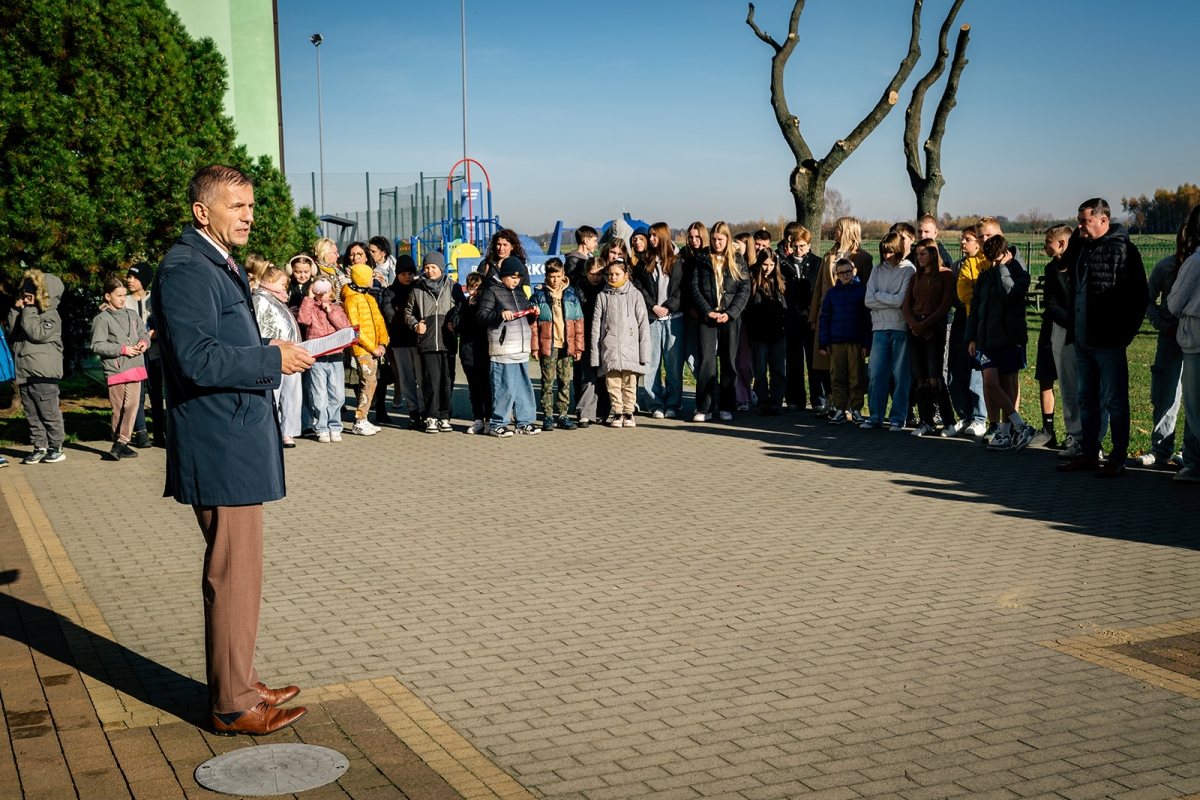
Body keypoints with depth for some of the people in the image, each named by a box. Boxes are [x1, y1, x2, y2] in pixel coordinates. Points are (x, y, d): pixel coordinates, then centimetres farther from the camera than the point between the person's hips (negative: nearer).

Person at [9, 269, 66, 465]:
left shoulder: (51, 316, -7)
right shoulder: (27, 313, 17)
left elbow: (37, 333, -21)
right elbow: (12, 332, 13)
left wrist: (28, 311, -14)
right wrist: (16, 310, 4)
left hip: (43, 375, -8)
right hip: (24, 374, 8)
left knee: (49, 414, -2)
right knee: (32, 415, 9)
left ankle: (56, 448, 5)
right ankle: (39, 448, 15)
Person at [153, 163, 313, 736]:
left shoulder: (220, 266, 19)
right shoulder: (185, 270, -15)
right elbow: (197, 361, -24)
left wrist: (275, 356, 10)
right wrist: (272, 359, -17)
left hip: (236, 443, 11)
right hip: (220, 449, -11)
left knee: (235, 573, 17)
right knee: (234, 575, -4)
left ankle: (238, 685, 28)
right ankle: (233, 706, 6)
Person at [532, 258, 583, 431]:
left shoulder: (571, 295, 8)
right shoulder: (539, 295, 1)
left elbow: (578, 323, 9)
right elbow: (533, 322, -1)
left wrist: (578, 347, 5)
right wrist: (535, 346, -7)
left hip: (567, 346, 3)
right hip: (547, 345, -3)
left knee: (566, 382, 6)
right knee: (548, 382, 0)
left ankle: (563, 416, 13)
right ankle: (548, 417, 6)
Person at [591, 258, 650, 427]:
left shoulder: (635, 295, 4)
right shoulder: (602, 296, 8)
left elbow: (643, 324, 4)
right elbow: (596, 326, 8)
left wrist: (644, 352, -1)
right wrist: (594, 354, 4)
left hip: (630, 349, -1)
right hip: (609, 349, 1)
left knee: (630, 383, 2)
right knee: (612, 383, 2)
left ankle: (628, 413, 16)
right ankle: (617, 413, 15)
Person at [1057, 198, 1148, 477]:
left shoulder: (1122, 248, -12)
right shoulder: (1080, 247, 11)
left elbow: (1139, 296, -13)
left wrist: (1125, 332, -11)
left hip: (1109, 342, -8)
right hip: (1083, 340, 8)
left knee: (1115, 402, 0)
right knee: (1087, 401, 14)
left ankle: (1118, 460, 6)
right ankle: (1089, 455, 24)